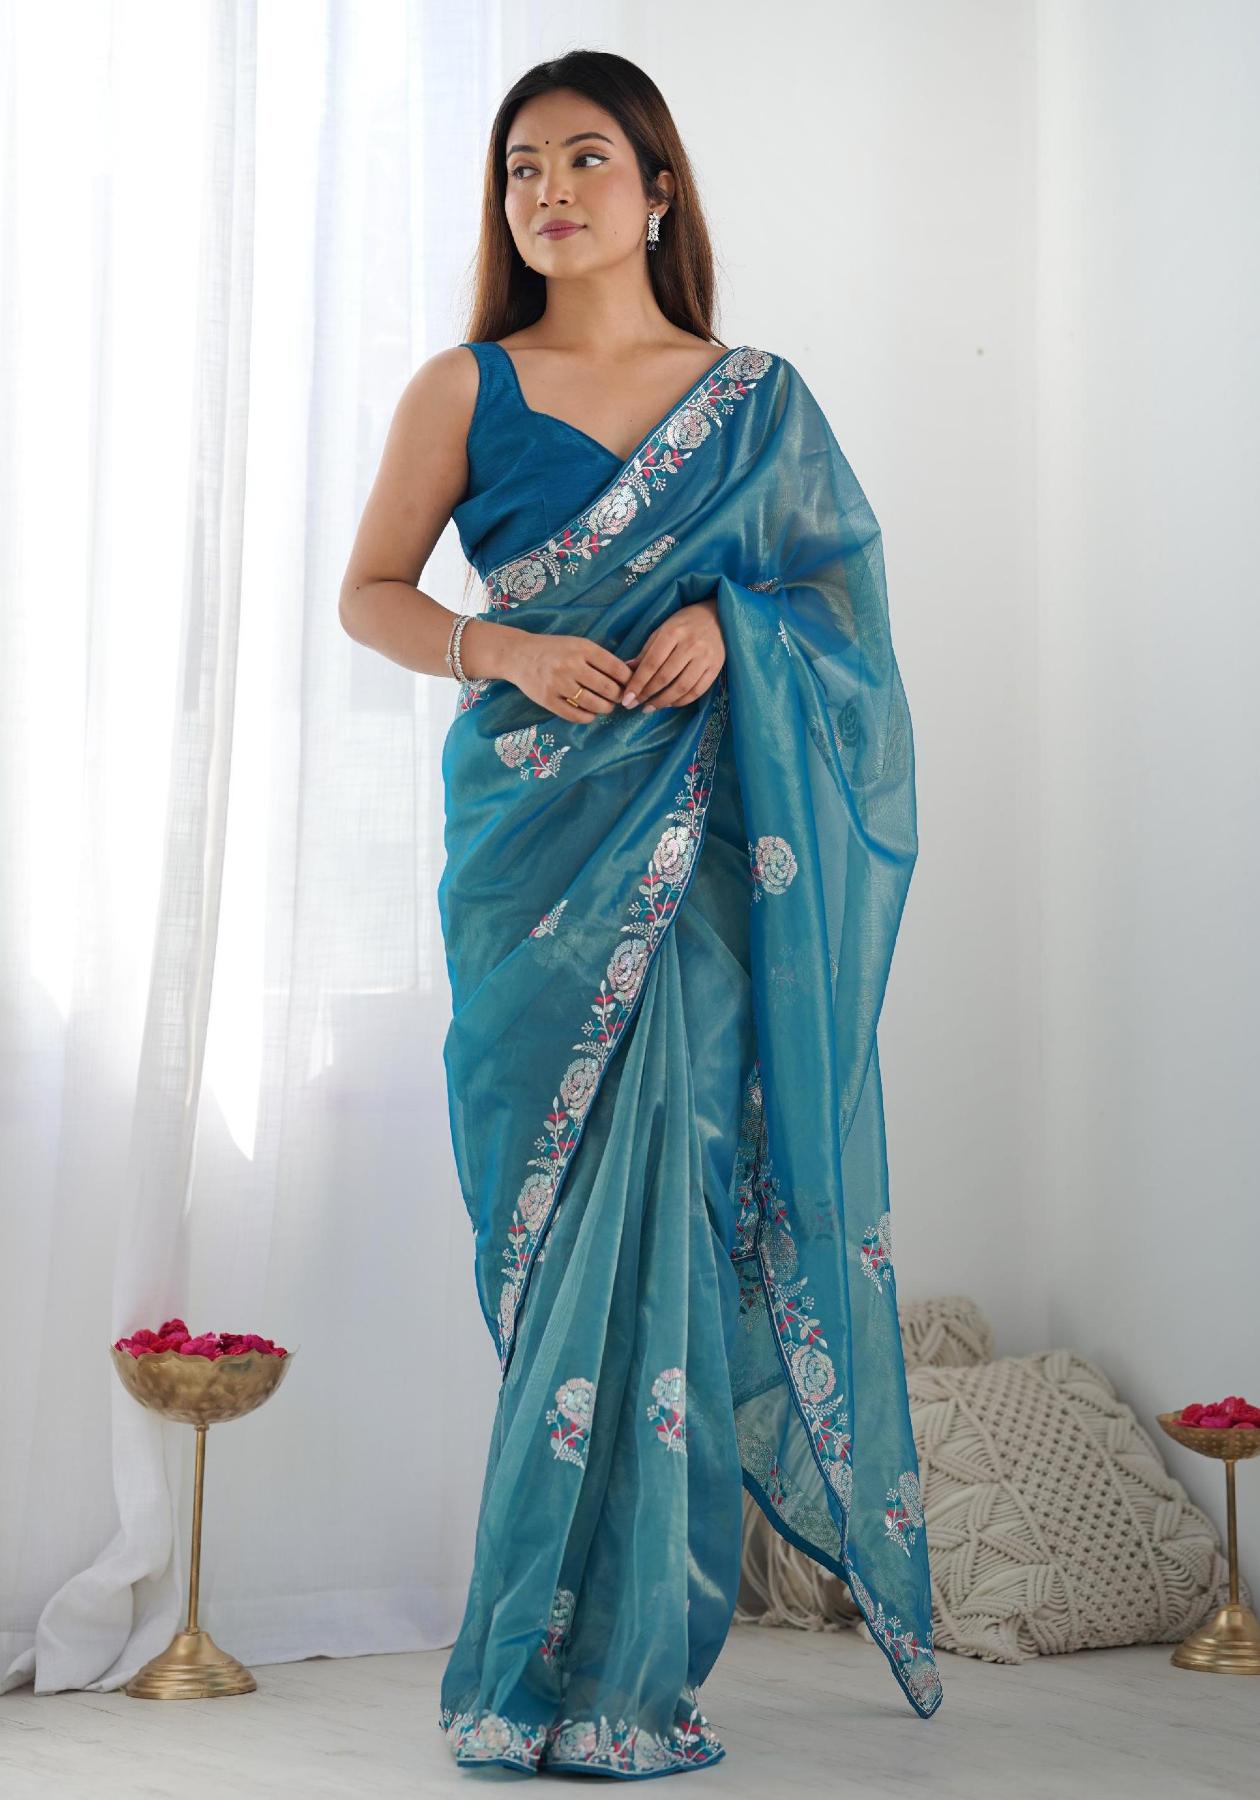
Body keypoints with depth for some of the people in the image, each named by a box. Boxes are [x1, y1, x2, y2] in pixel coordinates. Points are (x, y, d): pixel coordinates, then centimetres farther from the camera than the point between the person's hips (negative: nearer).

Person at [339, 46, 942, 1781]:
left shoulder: (758, 397, 11)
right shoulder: (463, 389, 9)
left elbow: (845, 588, 12)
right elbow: (369, 592, 9)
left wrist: (729, 621, -8)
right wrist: (502, 649, -10)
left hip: (707, 838, 0)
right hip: (537, 825, 0)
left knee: (668, 1174, -7)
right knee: (575, 1207, -1)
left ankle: (619, 1650, 5)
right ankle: (584, 1652, 12)